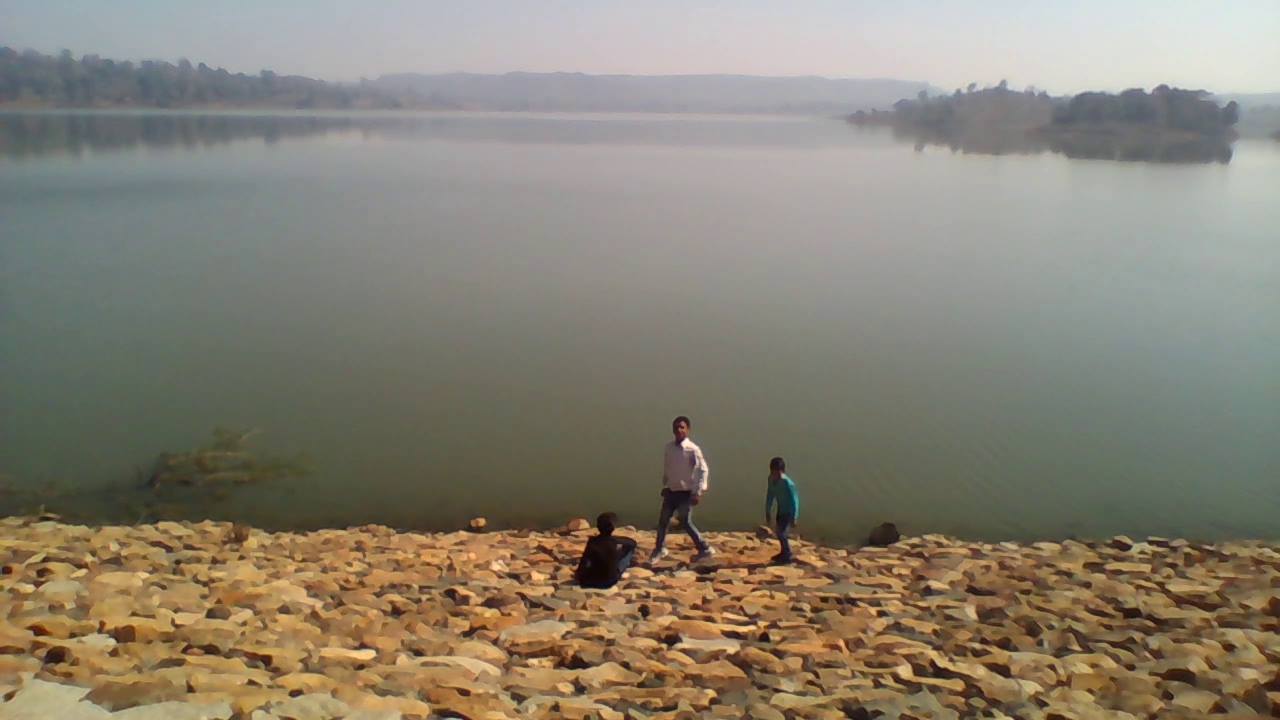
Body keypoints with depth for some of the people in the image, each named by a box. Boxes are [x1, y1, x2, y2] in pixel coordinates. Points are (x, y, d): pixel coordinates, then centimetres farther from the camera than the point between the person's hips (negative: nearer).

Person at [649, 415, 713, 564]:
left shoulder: (693, 449, -17)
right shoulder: (669, 447, 1)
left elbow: (703, 470, -16)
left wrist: (698, 492, -19)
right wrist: (664, 486, 16)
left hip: (686, 492, -6)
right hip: (671, 491, 6)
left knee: (686, 522, -3)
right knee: (663, 520, 10)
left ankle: (705, 549, 13)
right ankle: (659, 549, 29)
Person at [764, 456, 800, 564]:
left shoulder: (788, 483, -34)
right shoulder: (771, 479, -14)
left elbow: (794, 500, -26)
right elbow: (770, 496, 1)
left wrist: (794, 518, -20)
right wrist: (768, 511, 9)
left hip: (789, 511, -7)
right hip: (781, 510, 7)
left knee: (782, 533, -6)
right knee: (778, 531, 19)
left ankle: (787, 556, 14)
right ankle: (784, 552, 40)